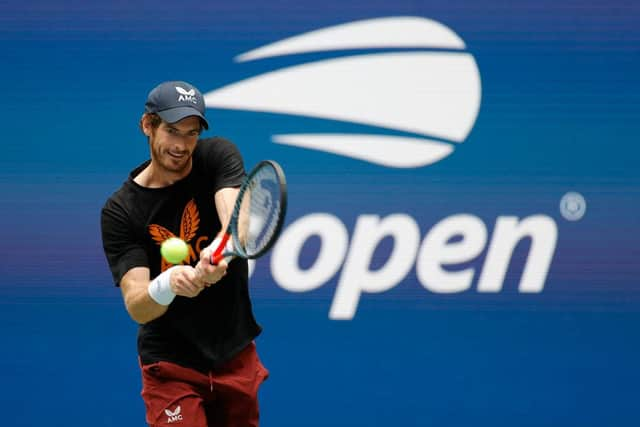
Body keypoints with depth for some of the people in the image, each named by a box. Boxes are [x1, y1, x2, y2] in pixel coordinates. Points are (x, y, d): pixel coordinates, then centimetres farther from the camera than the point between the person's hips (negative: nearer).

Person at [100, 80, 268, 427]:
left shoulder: (218, 157, -6)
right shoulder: (119, 211, -11)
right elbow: (136, 308, -20)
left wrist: (219, 250, -50)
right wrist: (167, 285, -43)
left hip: (236, 354, 3)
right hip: (172, 362, -3)